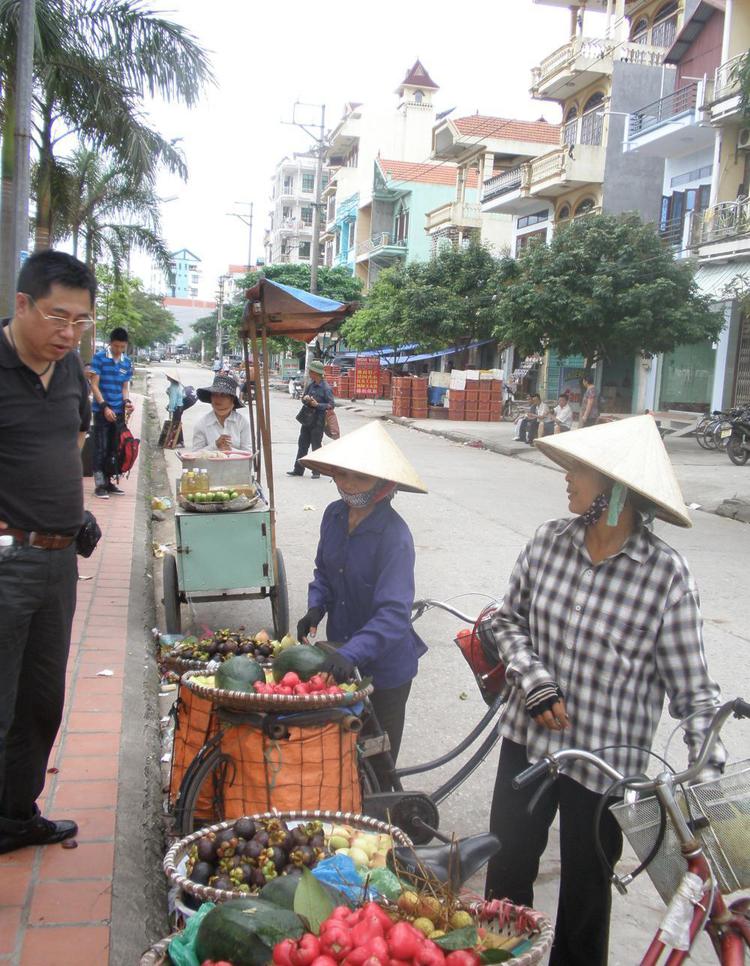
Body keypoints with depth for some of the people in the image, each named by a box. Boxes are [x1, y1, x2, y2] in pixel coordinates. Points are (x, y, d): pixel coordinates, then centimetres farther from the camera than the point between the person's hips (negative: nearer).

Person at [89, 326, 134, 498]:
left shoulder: (127, 363, 7)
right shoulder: (99, 358, -7)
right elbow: (94, 385, -9)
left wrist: (126, 402, -7)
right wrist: (105, 407, -17)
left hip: (119, 412, 5)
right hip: (101, 410, -5)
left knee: (114, 449, 10)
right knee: (100, 448, -2)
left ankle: (108, 481, 20)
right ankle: (99, 484, 3)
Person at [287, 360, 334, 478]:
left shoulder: (326, 388, -13)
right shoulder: (310, 384, 8)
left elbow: (331, 405, -13)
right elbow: (303, 399, 13)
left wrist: (317, 404, -20)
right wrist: (305, 398, -9)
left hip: (318, 421, -7)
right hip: (306, 419, 7)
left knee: (316, 447, 1)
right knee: (302, 444, 11)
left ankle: (316, 472, 12)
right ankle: (298, 470, 18)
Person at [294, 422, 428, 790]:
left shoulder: (394, 536, -27)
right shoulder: (334, 515, -6)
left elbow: (394, 613, -32)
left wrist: (352, 654, -43)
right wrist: (316, 607, -9)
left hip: (384, 667, -6)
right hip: (341, 655, 6)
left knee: (377, 762, 14)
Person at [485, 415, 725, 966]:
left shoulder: (667, 576, -18)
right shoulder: (550, 542, -8)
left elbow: (692, 691, -12)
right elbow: (509, 618, 5)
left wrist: (710, 775, -20)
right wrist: (535, 684, -10)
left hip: (606, 764, -3)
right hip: (529, 739, 4)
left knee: (586, 891, 18)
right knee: (506, 871, 21)